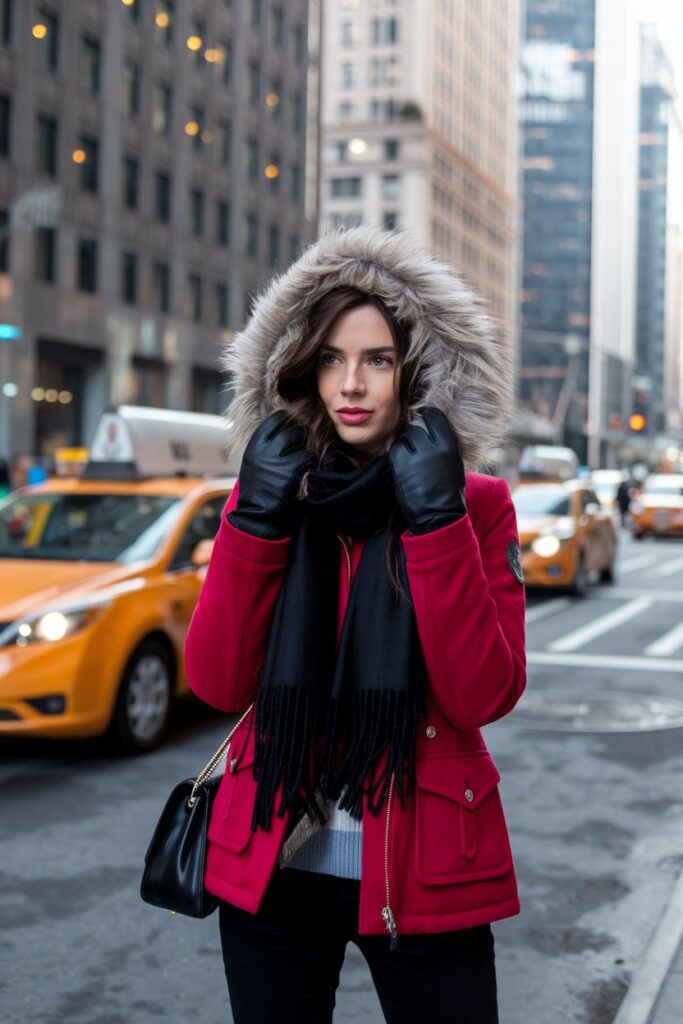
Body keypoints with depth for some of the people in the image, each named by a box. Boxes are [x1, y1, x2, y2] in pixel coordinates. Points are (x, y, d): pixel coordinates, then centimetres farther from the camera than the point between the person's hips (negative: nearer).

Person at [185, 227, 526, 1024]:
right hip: (271, 864, 2)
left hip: (421, 869, -2)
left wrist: (437, 521, -20)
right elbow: (218, 684, -6)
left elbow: (485, 694, -14)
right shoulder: (273, 493, 3)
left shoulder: (476, 503, -3)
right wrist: (254, 522, -14)